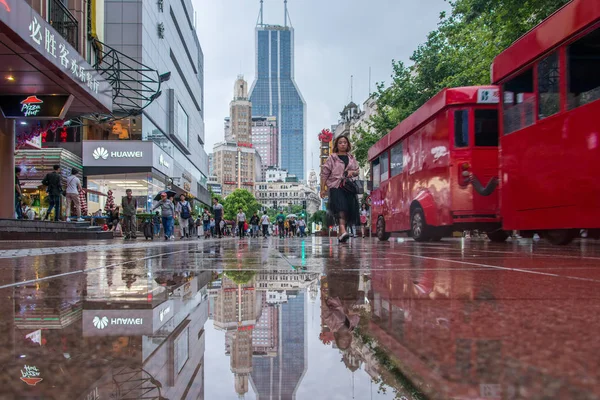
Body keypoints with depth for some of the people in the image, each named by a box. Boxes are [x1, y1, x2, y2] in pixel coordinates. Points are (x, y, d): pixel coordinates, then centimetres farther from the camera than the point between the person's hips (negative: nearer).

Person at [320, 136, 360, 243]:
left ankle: (341, 234, 7)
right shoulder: (332, 158, 6)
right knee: (341, 207, -23)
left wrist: (352, 172, -3)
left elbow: (357, 171, 21)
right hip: (335, 186, -4)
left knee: (349, 210, -2)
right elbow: (324, 174, 4)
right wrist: (323, 189, -2)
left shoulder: (352, 158, 18)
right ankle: (343, 231, -38)